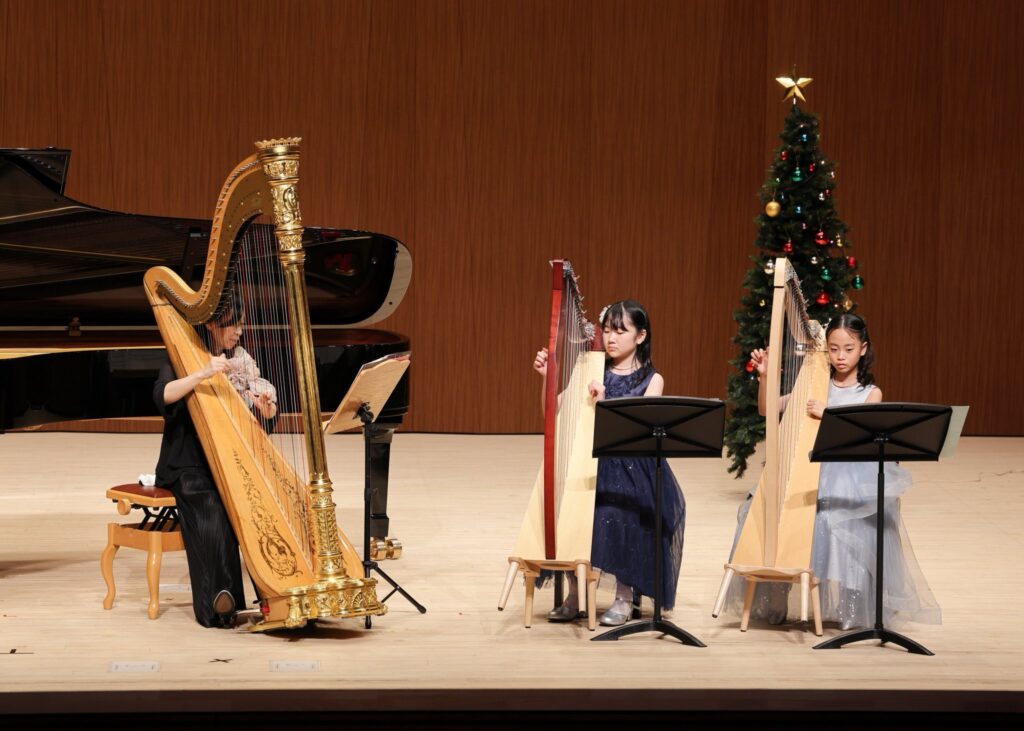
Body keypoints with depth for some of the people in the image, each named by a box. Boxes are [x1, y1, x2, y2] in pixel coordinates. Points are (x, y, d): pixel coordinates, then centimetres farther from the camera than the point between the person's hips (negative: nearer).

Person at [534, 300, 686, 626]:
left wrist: (604, 402, -23)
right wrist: (549, 376, -9)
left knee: (620, 515, -31)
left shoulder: (651, 380, 3)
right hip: (592, 462, 3)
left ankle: (624, 598, -12)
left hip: (633, 468, -3)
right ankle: (574, 596, -9)